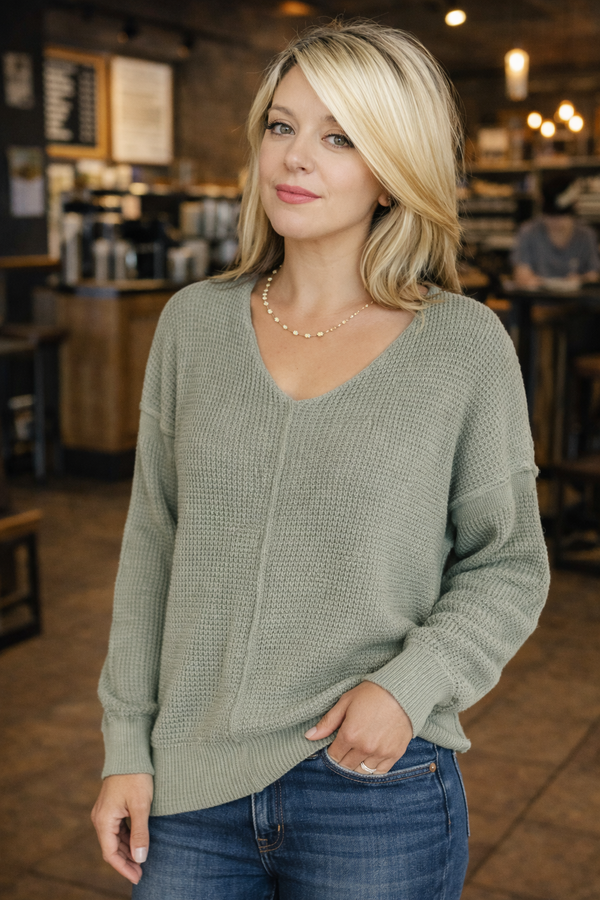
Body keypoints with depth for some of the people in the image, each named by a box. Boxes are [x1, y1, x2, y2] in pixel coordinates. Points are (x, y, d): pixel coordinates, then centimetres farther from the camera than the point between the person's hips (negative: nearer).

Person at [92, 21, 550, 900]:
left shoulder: (466, 346, -7)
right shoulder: (194, 322, 1)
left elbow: (508, 566, 1)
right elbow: (154, 546, 6)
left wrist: (410, 683, -15)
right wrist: (127, 748, 5)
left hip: (379, 794, -2)